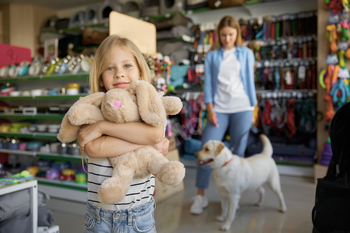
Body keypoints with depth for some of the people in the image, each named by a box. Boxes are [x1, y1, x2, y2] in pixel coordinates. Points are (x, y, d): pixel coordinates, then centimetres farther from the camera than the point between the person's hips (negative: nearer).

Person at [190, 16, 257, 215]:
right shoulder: (212, 56, 9)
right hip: (219, 109, 0)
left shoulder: (246, 54, 10)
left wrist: (253, 110, 7)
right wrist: (210, 109, -6)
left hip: (242, 109, 1)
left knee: (238, 153, 4)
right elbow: (208, 83, 4)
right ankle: (201, 196, 5)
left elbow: (250, 81, 11)